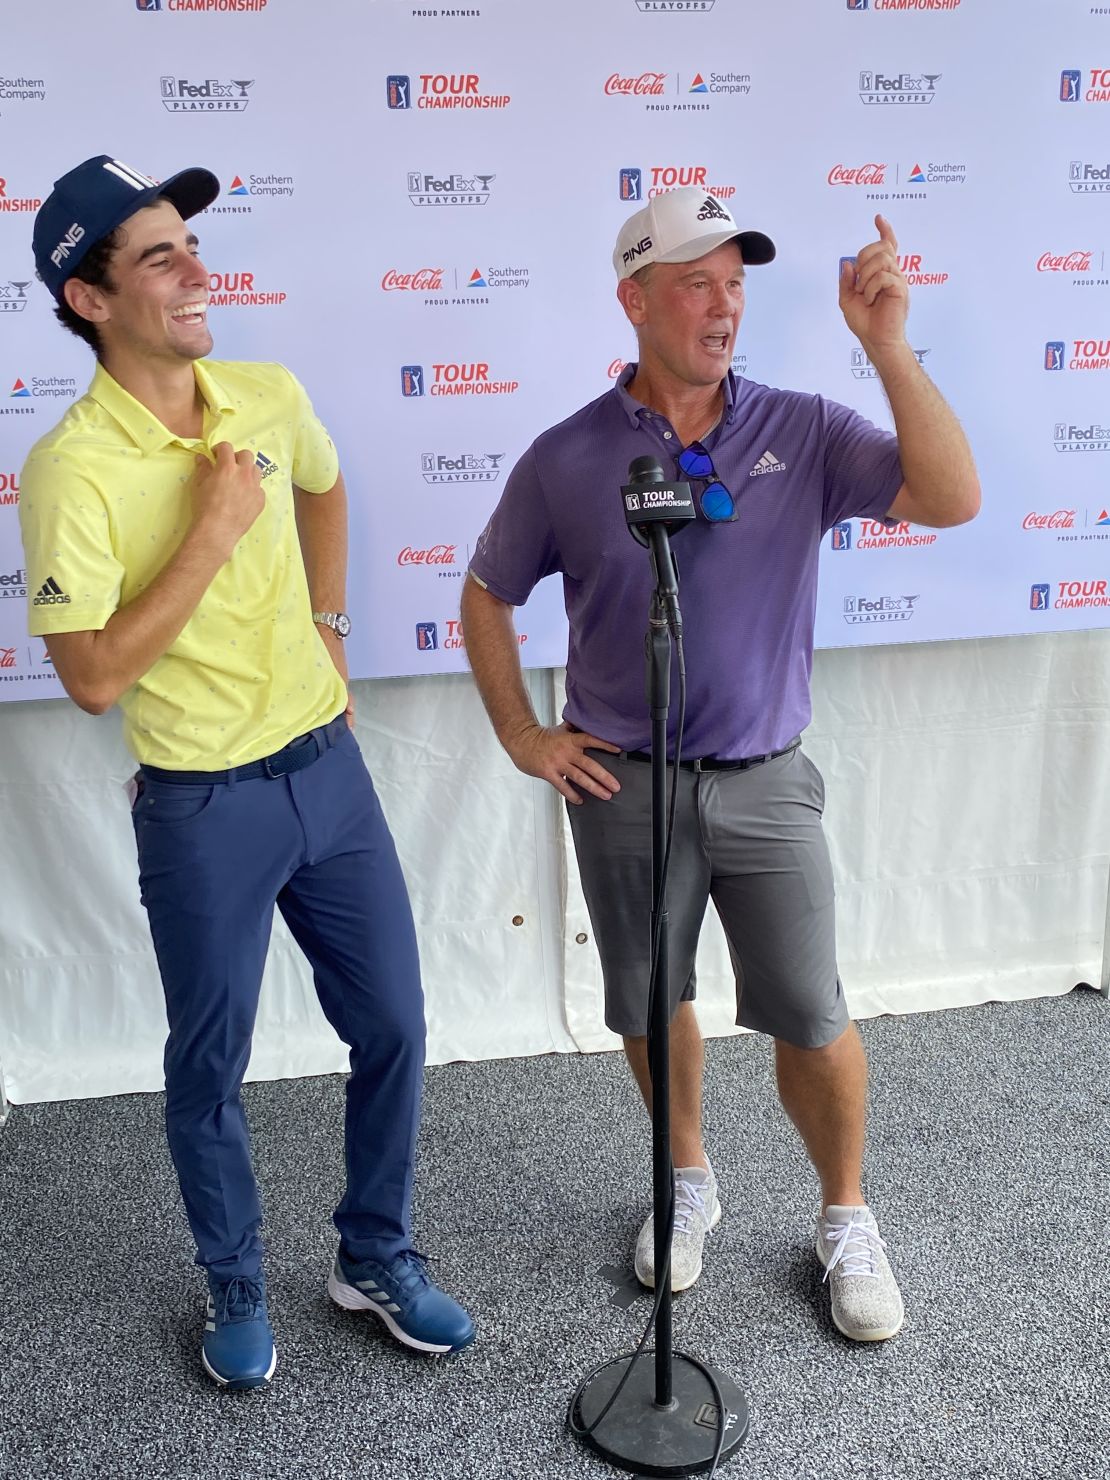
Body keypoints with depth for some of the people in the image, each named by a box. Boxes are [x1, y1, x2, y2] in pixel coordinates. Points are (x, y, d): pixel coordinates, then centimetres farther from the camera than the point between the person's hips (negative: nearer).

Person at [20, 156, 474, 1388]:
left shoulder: (270, 398, 0)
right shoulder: (73, 468, -18)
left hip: (329, 766, 6)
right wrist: (214, 532, -22)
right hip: (203, 808, -5)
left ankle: (377, 1259, 37)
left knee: (392, 1028, 14)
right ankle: (234, 1289, 39)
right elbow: (92, 677, -22)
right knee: (210, 1068, 13)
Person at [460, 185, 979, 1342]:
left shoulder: (802, 433, -4)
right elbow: (486, 596, 8)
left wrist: (887, 347, -21)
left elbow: (952, 500, -15)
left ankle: (847, 1220, 31)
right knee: (650, 1007, 16)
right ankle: (687, 1181, 42)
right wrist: (522, 738, 2)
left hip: (763, 780, 0)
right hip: (623, 784, 1)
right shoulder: (567, 460, -4)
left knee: (811, 1020, 5)